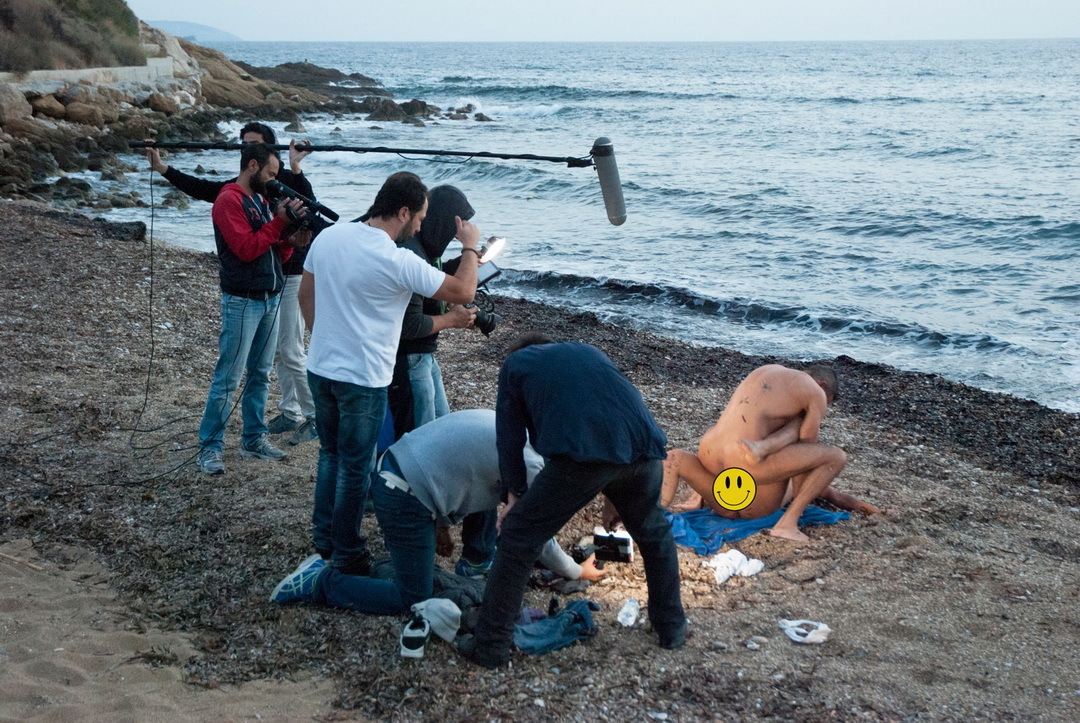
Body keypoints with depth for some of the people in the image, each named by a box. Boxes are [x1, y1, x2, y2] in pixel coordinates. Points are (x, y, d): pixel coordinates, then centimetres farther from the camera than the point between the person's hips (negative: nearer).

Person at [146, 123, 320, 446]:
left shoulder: (289, 180, -11)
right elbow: (202, 189, 6)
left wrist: (295, 169, -40)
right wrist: (163, 168, 1)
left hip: (290, 277, -7)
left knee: (292, 353, -6)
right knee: (277, 352, 13)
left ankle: (316, 417, 5)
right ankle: (290, 413, 23)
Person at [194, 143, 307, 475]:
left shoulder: (261, 201, 16)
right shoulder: (229, 201, -9)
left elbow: (278, 255, 15)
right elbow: (246, 249, -19)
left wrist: (292, 228, -2)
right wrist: (278, 221, -16)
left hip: (270, 299, 8)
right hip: (242, 301, -8)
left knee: (261, 375, 12)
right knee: (227, 379, -5)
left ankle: (253, 439, 21)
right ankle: (210, 446, 1)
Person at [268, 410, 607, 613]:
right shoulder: (529, 463, -11)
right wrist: (577, 572, 12)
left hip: (392, 466, 9)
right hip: (406, 498, -9)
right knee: (411, 599, 0)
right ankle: (321, 582, -1)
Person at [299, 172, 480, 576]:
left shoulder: (329, 236, -1)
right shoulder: (398, 262, -21)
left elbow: (305, 293, 11)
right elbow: (463, 293, -13)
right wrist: (471, 247, 3)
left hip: (320, 369, 7)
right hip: (362, 379, -7)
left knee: (330, 454, 22)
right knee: (355, 468, 7)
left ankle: (324, 538, 34)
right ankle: (347, 555, 19)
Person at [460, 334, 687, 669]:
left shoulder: (515, 363, 26)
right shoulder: (588, 351, 37)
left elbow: (509, 434, 21)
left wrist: (515, 494, 28)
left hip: (583, 453, -5)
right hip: (644, 443, 5)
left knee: (518, 539, 9)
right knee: (654, 533, 30)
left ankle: (490, 646, 12)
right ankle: (672, 628, 38)